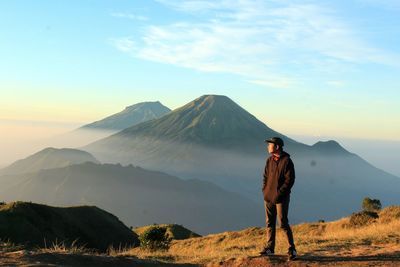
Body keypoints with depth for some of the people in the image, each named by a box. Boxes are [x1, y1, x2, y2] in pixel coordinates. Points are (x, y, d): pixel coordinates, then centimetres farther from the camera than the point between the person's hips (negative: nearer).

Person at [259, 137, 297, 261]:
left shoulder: (287, 161, -12)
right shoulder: (270, 160, 9)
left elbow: (290, 180, -14)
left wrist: (279, 194, -16)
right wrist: (264, 190, 2)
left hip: (281, 198, -6)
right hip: (268, 197, 6)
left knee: (283, 223, -3)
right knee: (269, 223, 11)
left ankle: (292, 249, 9)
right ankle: (269, 248, 22)